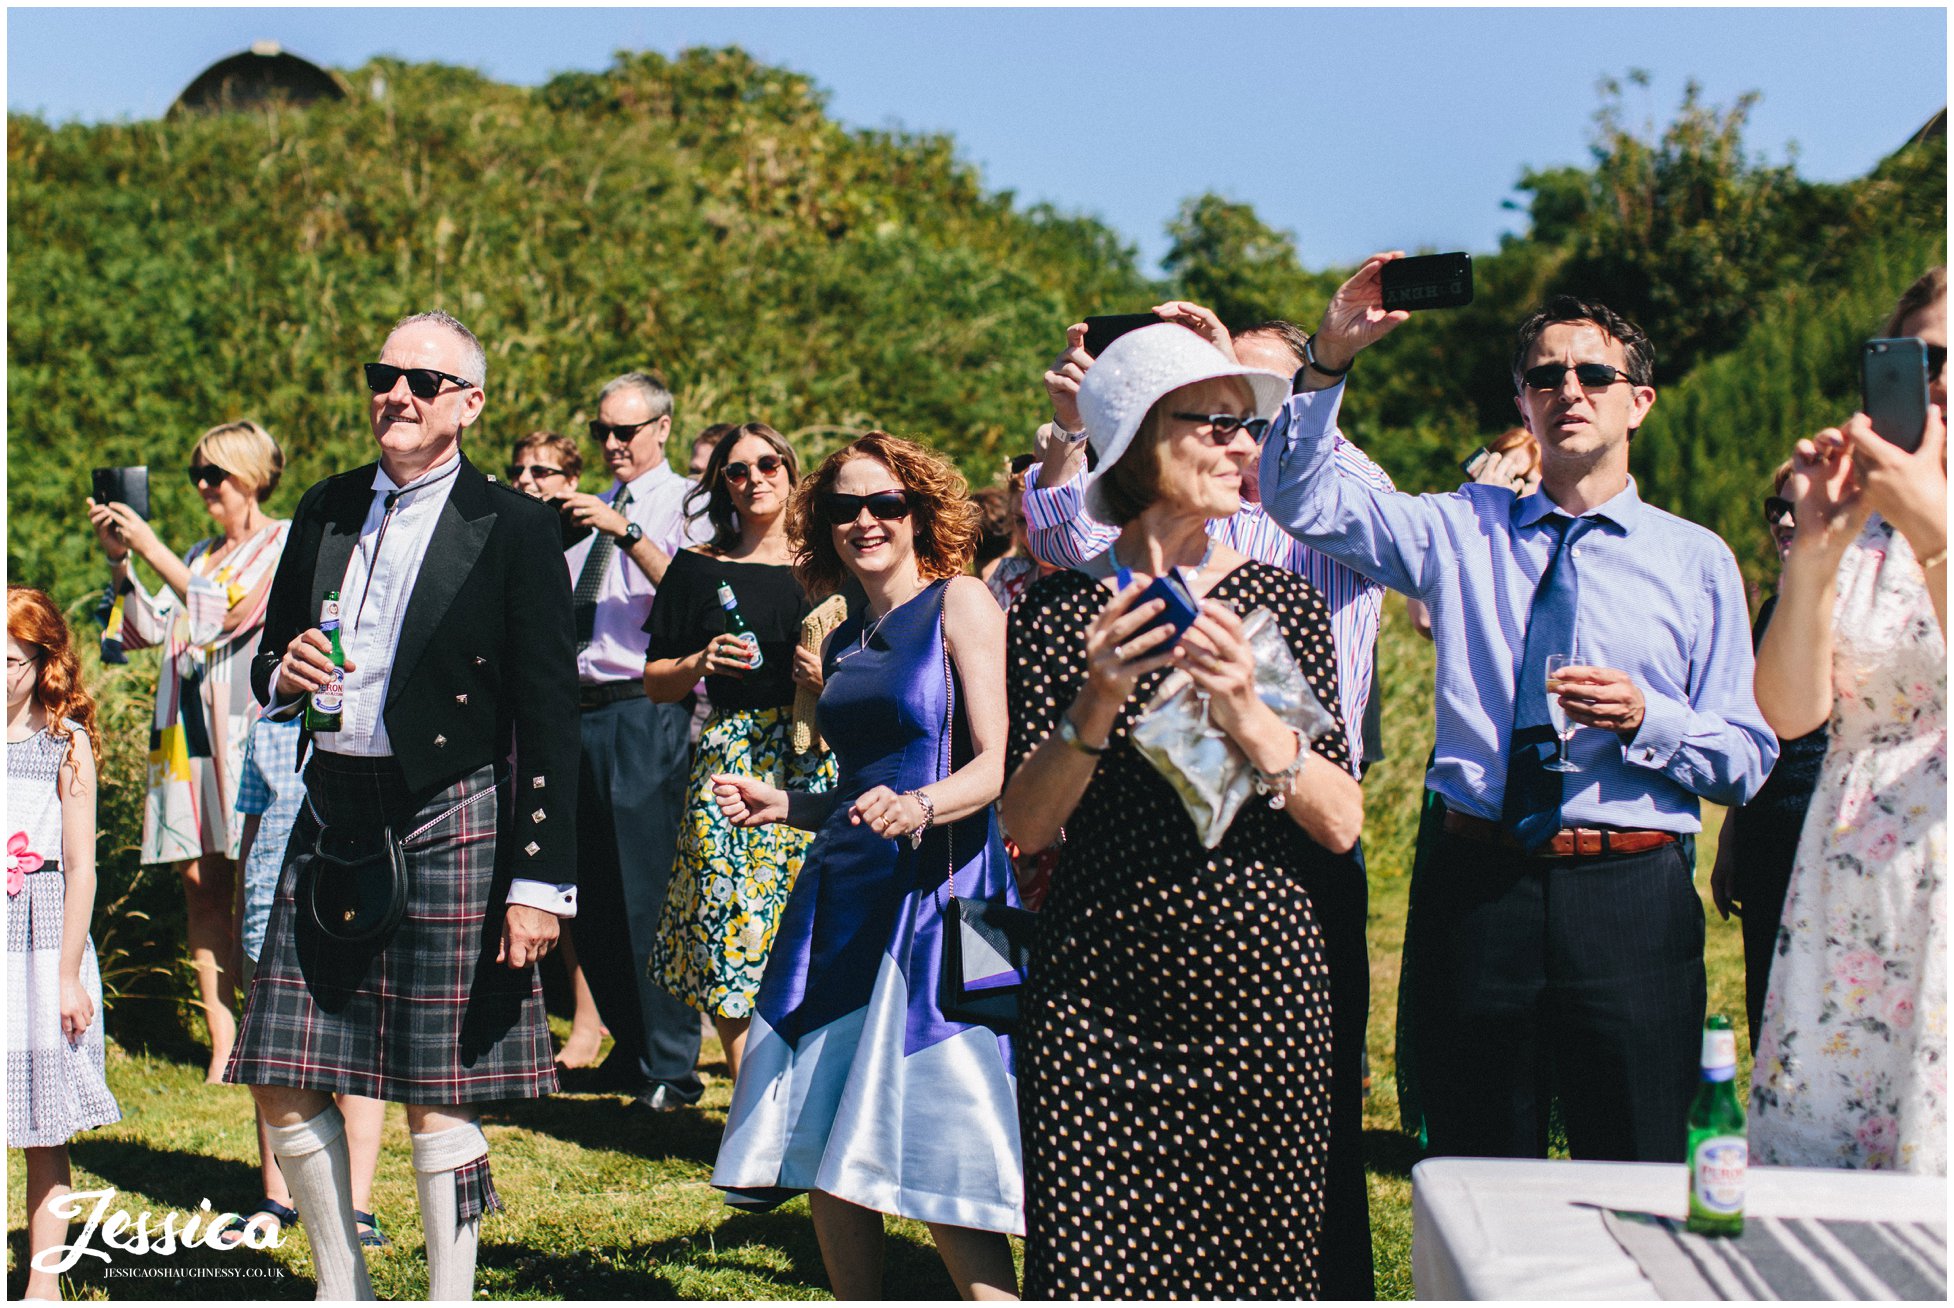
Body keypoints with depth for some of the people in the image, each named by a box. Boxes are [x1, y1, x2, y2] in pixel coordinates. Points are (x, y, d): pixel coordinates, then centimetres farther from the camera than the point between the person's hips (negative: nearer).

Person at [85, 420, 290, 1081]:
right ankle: (223, 1046, 2)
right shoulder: (200, 556, 22)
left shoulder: (285, 544, 0)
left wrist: (151, 548, -10)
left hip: (250, 730, -7)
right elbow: (147, 630, 17)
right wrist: (118, 558, 5)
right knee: (201, 885, 1)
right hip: (188, 732, 7)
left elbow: (224, 616, -13)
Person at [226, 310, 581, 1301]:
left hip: (448, 824, -5)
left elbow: (549, 718, -7)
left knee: (438, 1098, -1)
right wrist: (285, 676, -4)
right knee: (284, 1084, 6)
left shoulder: (515, 529, -5)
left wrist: (540, 880, -12)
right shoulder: (327, 509, 12)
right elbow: (268, 667, 21)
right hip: (332, 813, 6)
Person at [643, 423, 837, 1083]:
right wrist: (701, 663, -8)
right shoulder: (699, 569, 9)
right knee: (734, 930, -7)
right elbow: (656, 683, 11)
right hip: (732, 761, -1)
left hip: (817, 763, 1)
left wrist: (831, 676, -6)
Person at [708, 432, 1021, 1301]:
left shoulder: (960, 602, -2)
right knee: (823, 1148, 6)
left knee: (938, 1164, -11)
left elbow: (999, 765, -11)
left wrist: (918, 807, -28)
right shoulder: (843, 642, 18)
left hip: (938, 894, -7)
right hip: (844, 897, 7)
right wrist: (780, 806, 11)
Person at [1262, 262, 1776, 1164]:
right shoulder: (1463, 531, 12)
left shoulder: (1698, 562, 9)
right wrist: (1330, 357, -11)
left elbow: (1747, 761, 5)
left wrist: (1645, 719, -14)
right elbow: (1302, 499, 1)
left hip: (1631, 897, -1)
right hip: (1480, 887, 1)